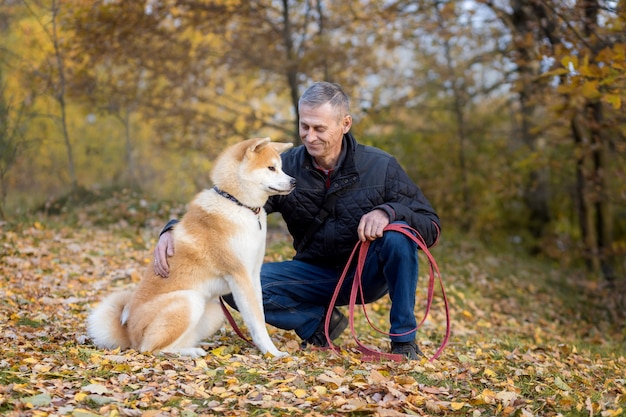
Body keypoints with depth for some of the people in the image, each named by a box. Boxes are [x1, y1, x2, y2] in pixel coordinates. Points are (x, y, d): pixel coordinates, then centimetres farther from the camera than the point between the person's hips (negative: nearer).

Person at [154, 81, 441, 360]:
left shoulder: (381, 167, -13)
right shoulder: (286, 167, -9)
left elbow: (431, 228, -12)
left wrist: (388, 211, -33)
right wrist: (173, 230, -28)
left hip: (368, 274, -2)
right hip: (317, 274, 2)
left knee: (398, 234, -34)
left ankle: (403, 338, -14)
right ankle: (320, 322, 0)